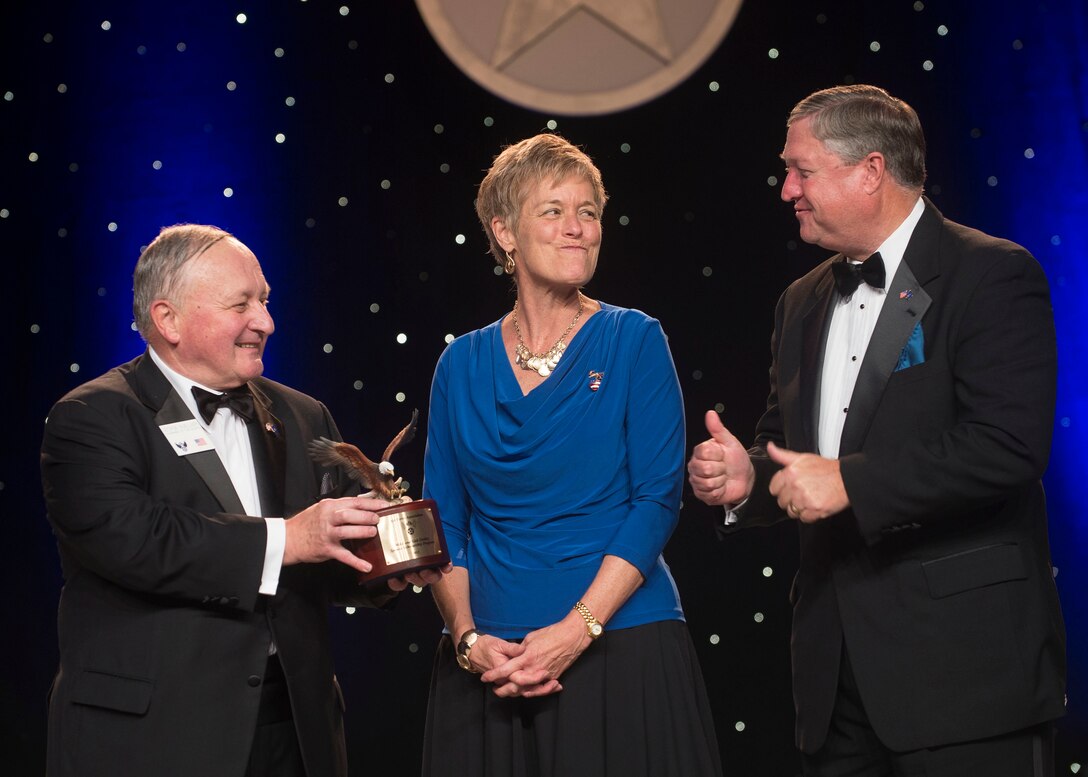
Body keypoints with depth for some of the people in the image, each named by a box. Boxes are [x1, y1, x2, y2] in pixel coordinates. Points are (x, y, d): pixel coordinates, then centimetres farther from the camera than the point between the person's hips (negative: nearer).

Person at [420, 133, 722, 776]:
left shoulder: (634, 341, 0)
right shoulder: (462, 365, 8)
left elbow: (658, 500, -7)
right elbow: (444, 523, 7)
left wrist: (576, 629, -14)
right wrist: (468, 638, -8)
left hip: (619, 651, -2)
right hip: (489, 667, 2)